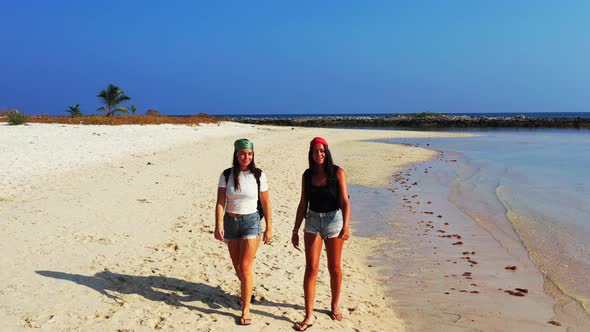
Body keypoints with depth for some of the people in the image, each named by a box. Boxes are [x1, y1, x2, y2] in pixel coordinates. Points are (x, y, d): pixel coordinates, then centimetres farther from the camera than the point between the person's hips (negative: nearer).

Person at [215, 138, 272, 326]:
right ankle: (247, 291, 44)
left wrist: (269, 228, 0)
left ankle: (246, 309, 1)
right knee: (237, 266, 15)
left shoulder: (259, 175, -5)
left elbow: (265, 203, 0)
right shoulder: (226, 175, -2)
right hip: (230, 221, 3)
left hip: (251, 221, -2)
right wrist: (218, 225, -17)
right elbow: (220, 202, -6)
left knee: (245, 266, -9)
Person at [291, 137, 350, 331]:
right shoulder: (307, 175, 2)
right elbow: (303, 204, 6)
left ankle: (334, 306, 31)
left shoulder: (337, 172, -8)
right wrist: (296, 230, 6)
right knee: (311, 269, -3)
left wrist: (346, 226, -26)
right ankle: (309, 316, 3)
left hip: (333, 220, -2)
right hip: (313, 221, 2)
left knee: (334, 268, 10)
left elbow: (344, 201, -13)